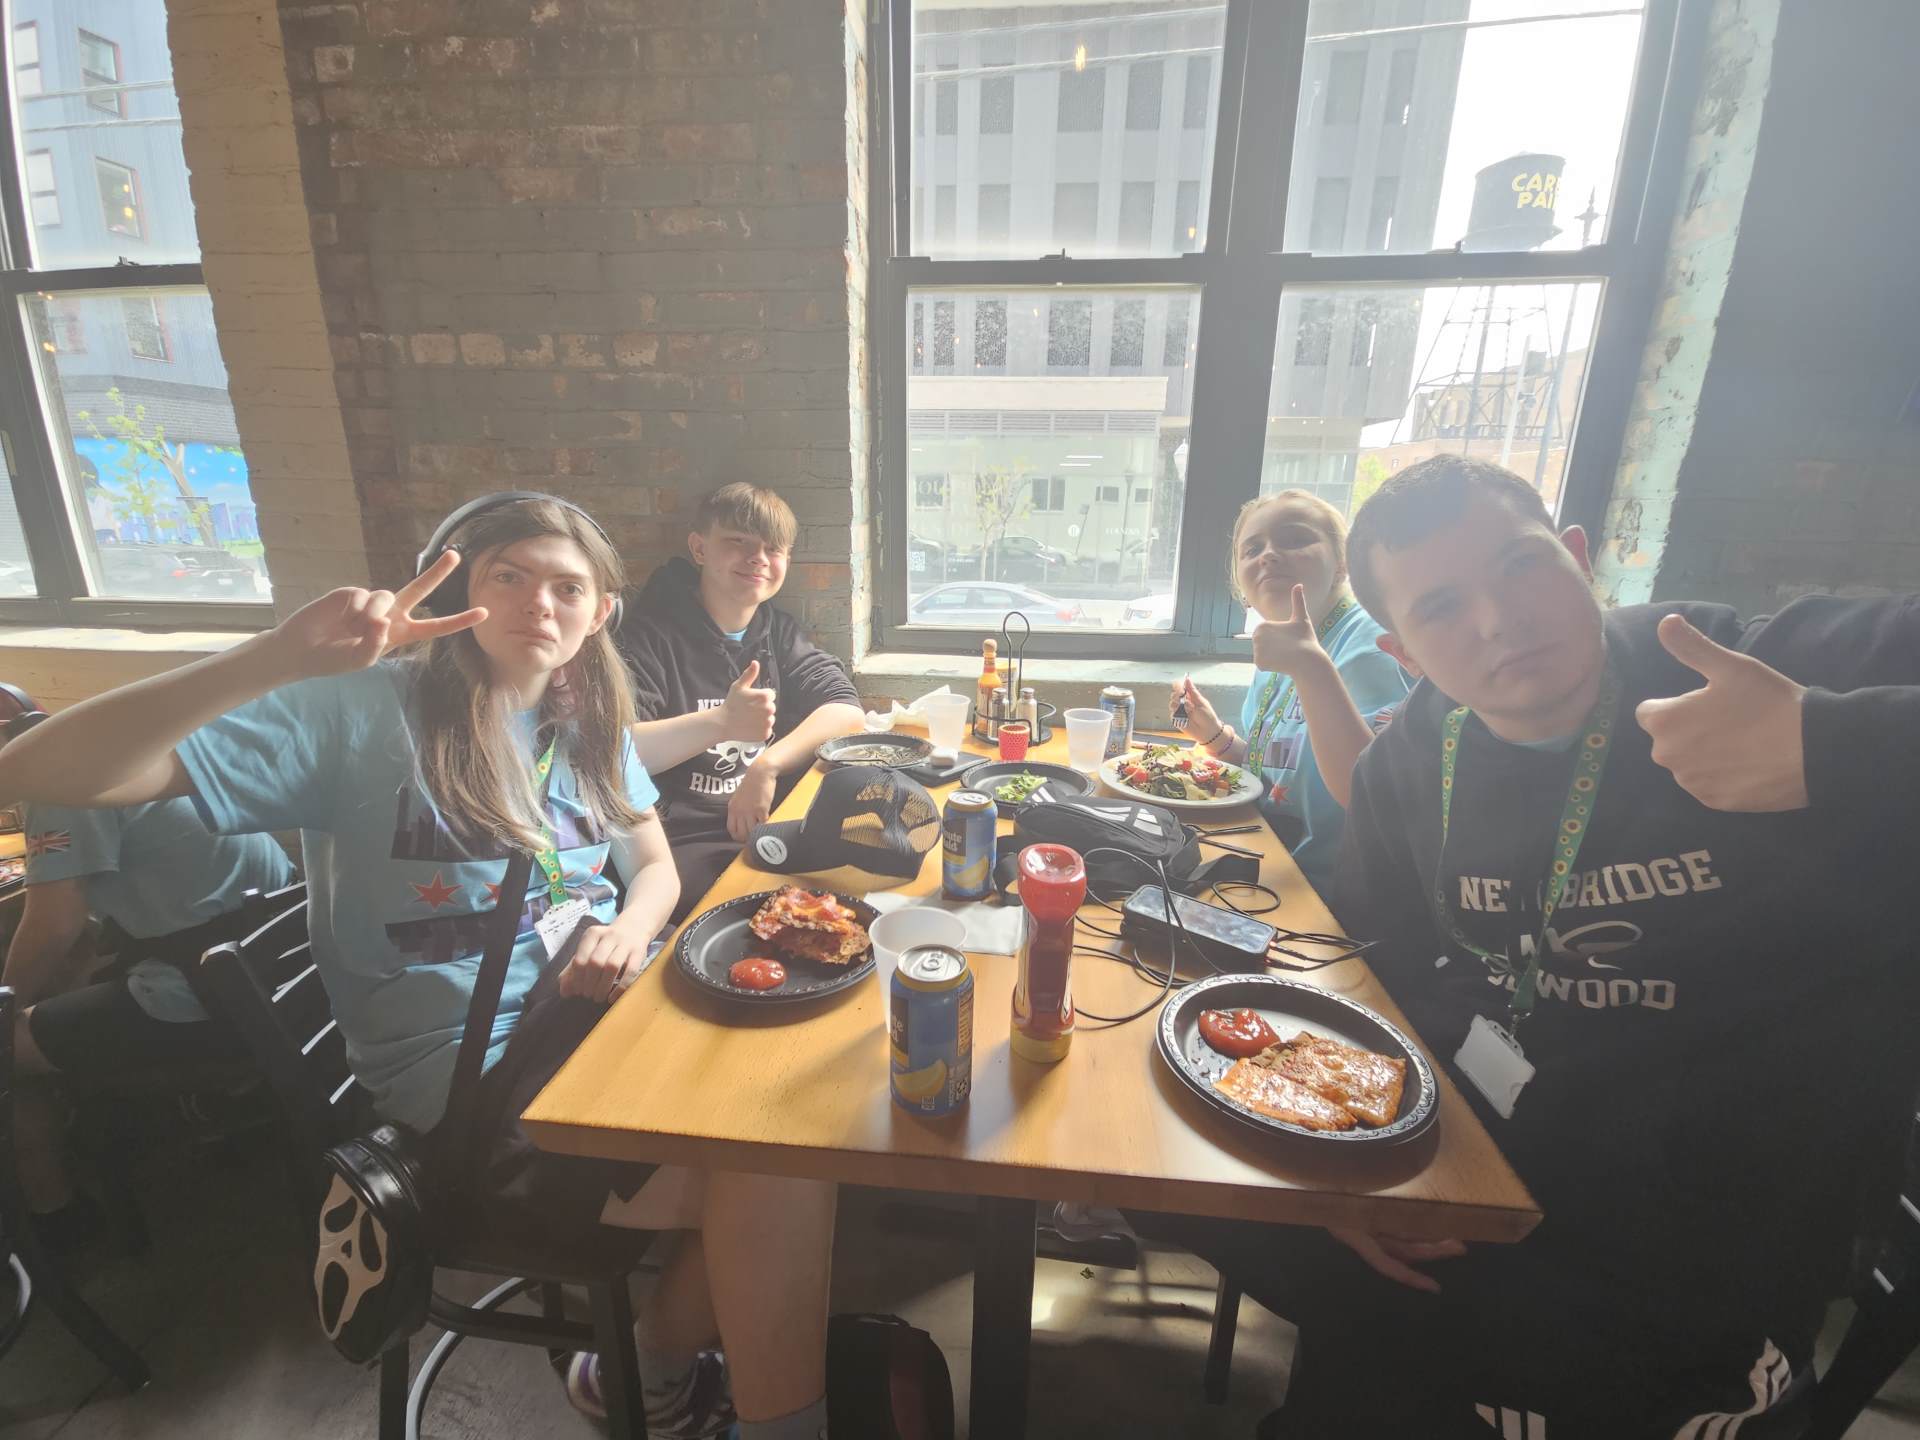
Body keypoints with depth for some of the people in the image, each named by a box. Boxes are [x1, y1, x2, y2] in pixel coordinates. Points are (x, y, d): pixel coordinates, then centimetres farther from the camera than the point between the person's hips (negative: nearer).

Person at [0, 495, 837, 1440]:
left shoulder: (587, 719, 8)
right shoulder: (359, 711, -10)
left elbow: (656, 868, 16)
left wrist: (628, 929, -8)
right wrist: (279, 658, -31)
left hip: (599, 1006, 6)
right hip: (475, 1074, -6)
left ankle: (659, 1364, 11)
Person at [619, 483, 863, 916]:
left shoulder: (779, 632, 14)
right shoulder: (650, 634, -4)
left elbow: (845, 709, 1)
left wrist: (767, 766, -14)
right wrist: (722, 722, -28)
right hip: (683, 844, -6)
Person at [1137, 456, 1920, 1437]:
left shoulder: (1798, 669, -17)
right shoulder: (1412, 764, -5)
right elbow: (1370, 968, 3)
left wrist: (1829, 743, -39)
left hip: (1708, 1258, -3)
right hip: (1484, 1146, 4)